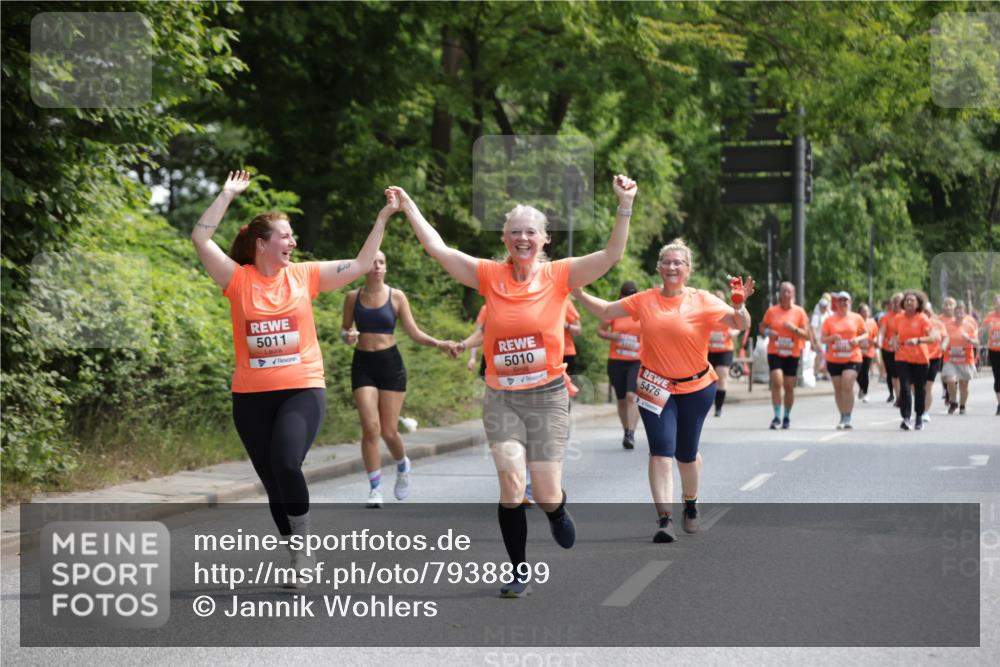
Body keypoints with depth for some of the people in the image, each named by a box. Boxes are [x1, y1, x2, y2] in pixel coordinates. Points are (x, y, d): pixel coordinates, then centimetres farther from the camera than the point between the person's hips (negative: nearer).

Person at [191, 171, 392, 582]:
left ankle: (302, 545, -6)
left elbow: (362, 264, 5)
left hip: (302, 390, -1)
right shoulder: (239, 279, 0)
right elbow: (200, 239, -7)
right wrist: (227, 195, -7)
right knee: (272, 482, 7)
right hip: (251, 395, 1)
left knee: (286, 464, -24)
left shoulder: (304, 275, 4)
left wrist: (383, 218, 2)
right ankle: (297, 561, 20)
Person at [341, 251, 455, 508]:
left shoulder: (397, 296, 0)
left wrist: (438, 343, -14)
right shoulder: (353, 297, 3)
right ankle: (375, 489, -2)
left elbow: (414, 332, 1)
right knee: (370, 428, -12)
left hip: (390, 363, 0)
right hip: (363, 364, 0)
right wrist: (348, 336, -11)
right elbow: (345, 330, 12)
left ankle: (402, 466, 34)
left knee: (389, 431, 0)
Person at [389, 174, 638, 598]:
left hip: (547, 395, -1)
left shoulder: (559, 276, -3)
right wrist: (409, 207, -3)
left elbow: (611, 255, -13)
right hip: (501, 397, 1)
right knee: (511, 485, -13)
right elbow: (438, 249, -1)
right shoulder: (490, 276, 0)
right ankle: (519, 574, 3)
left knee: (546, 496, 0)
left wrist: (624, 206, -24)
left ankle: (557, 512, 40)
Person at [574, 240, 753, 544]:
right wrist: (578, 293, -2)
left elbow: (741, 325, -11)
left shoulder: (703, 301, -8)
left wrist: (739, 305, -31)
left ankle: (691, 505, 40)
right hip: (656, 389, 1)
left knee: (686, 454, 11)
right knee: (661, 451, -12)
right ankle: (664, 519, -15)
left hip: (696, 388, 0)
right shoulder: (645, 300, -2)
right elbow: (605, 311, 9)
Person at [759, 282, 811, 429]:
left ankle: (787, 417, 21)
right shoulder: (772, 311, 2)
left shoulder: (799, 312, 0)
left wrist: (794, 329, -18)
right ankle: (777, 416, -11)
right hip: (775, 352, 0)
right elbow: (762, 327, 13)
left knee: (789, 386, 4)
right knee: (777, 382, -16)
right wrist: (767, 332, -10)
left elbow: (806, 335, 0)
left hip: (792, 354, 0)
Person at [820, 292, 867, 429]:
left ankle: (847, 417, -10)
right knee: (838, 389, 6)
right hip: (834, 360, 2)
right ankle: (843, 417, 19)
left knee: (847, 386, -17)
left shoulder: (857, 318, 5)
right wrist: (832, 338, -15)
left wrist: (858, 339, -10)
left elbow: (866, 334, 11)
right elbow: (822, 339, 6)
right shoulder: (829, 320, 5)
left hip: (852, 358, -2)